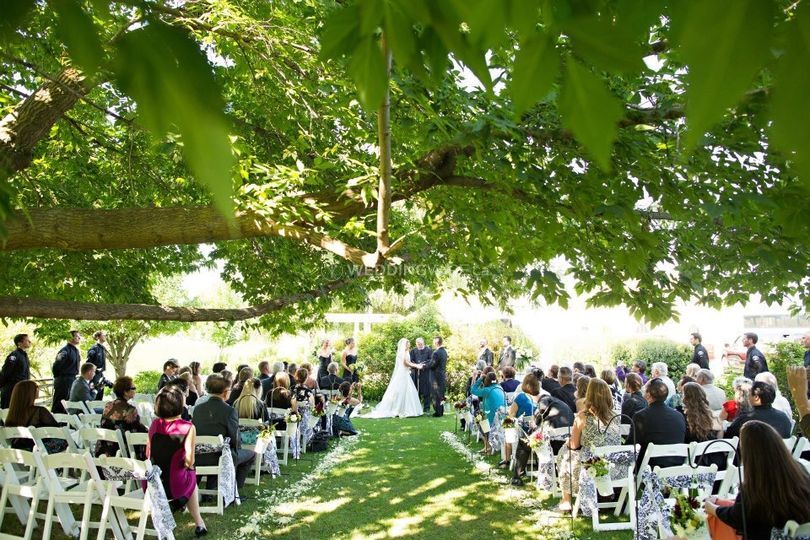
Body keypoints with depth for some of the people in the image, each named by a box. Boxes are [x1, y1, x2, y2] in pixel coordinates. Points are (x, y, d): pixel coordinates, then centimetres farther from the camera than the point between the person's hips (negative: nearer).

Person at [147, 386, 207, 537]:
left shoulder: (154, 424, -1)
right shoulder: (188, 427, -15)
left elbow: (149, 456, 8)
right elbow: (189, 462, -15)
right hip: (173, 486, -4)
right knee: (191, 475, 31)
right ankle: (199, 523, 34)